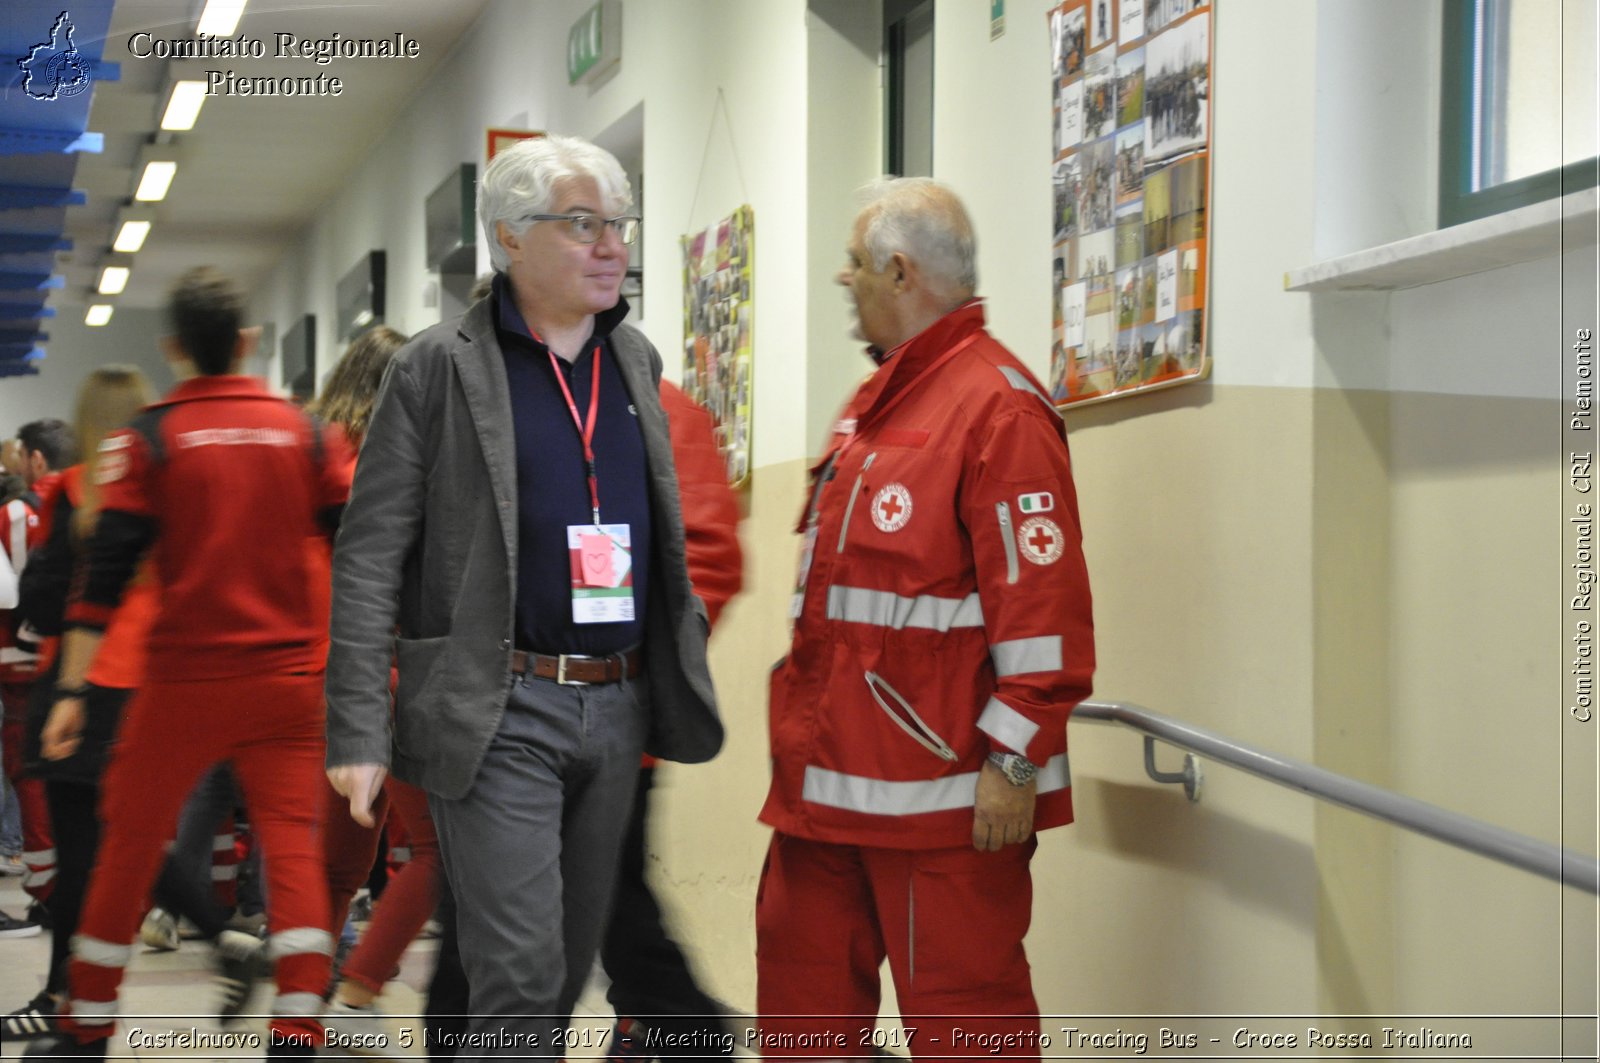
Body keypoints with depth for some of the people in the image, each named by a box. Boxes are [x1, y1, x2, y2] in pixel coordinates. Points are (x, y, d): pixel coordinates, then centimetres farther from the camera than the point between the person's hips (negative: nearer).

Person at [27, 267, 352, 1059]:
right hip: (288, 676, 1)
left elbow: (105, 572, -7)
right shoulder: (305, 434, 5)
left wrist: (71, 689, -5)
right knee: (293, 844, 0)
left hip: (186, 677, -1)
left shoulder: (148, 439, -1)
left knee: (129, 844, 11)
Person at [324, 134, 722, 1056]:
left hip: (618, 704, 6)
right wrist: (359, 734, -15)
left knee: (576, 958, 14)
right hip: (499, 711, -6)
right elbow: (369, 558, -8)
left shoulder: (637, 361, 12)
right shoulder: (439, 369, -6)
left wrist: (689, 674, 16)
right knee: (521, 972, -9)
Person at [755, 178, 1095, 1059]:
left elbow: (1042, 605, -20)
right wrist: (808, 721, 24)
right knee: (802, 988, 16)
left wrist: (1013, 761, -21)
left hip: (943, 789, -9)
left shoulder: (996, 407, -14)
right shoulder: (874, 404, 16)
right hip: (831, 777, 10)